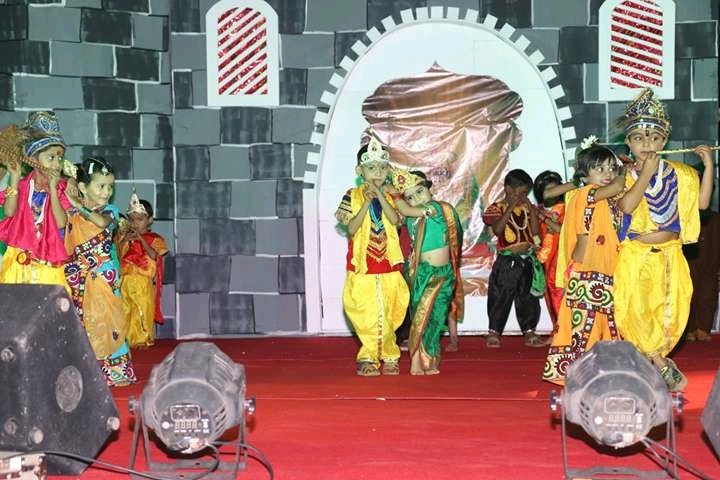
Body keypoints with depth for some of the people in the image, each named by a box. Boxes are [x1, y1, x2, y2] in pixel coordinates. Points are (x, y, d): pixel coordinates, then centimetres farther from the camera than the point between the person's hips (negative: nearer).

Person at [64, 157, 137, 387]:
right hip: (79, 277, 2)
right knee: (80, 321, 6)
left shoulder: (109, 210, -1)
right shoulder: (71, 212, 5)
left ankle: (116, 369, 4)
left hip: (103, 275, -2)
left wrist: (79, 206, -20)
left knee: (106, 319, -4)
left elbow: (102, 222, -25)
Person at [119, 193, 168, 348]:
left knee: (143, 311, -1)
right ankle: (127, 339, 8)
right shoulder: (125, 237, 11)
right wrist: (125, 241, -9)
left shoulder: (154, 239, 1)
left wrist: (141, 239, -18)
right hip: (126, 281, 3)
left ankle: (143, 339, 6)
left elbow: (154, 255, -15)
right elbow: (118, 255, 3)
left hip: (144, 283, -3)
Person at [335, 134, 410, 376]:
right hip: (362, 267, -2)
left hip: (388, 267, 2)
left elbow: (395, 220, -10)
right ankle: (369, 358, 10)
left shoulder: (389, 196, 8)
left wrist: (380, 197, -18)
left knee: (387, 315, 6)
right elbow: (351, 229, -11)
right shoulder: (353, 196, -2)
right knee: (366, 316, -2)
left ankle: (388, 358, 18)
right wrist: (367, 203, -17)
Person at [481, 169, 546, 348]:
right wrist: (510, 208, -21)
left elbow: (535, 232, 0)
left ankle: (529, 332, 18)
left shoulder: (526, 208, 9)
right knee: (500, 297, 1)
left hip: (527, 260, 4)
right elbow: (497, 229, -21)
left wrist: (532, 209, -7)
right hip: (507, 261, -4)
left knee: (528, 298, 9)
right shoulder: (497, 208, -4)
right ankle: (494, 332, 11)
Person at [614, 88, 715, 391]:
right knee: (636, 311, -6)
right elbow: (626, 206, -20)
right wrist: (646, 173, -19)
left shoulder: (679, 174, 4)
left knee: (669, 312, 4)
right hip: (635, 258, -2)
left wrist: (708, 165, -4)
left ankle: (647, 363, 22)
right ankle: (662, 366, 7)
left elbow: (702, 202, 0)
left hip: (668, 257, 2)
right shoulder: (625, 177, -2)